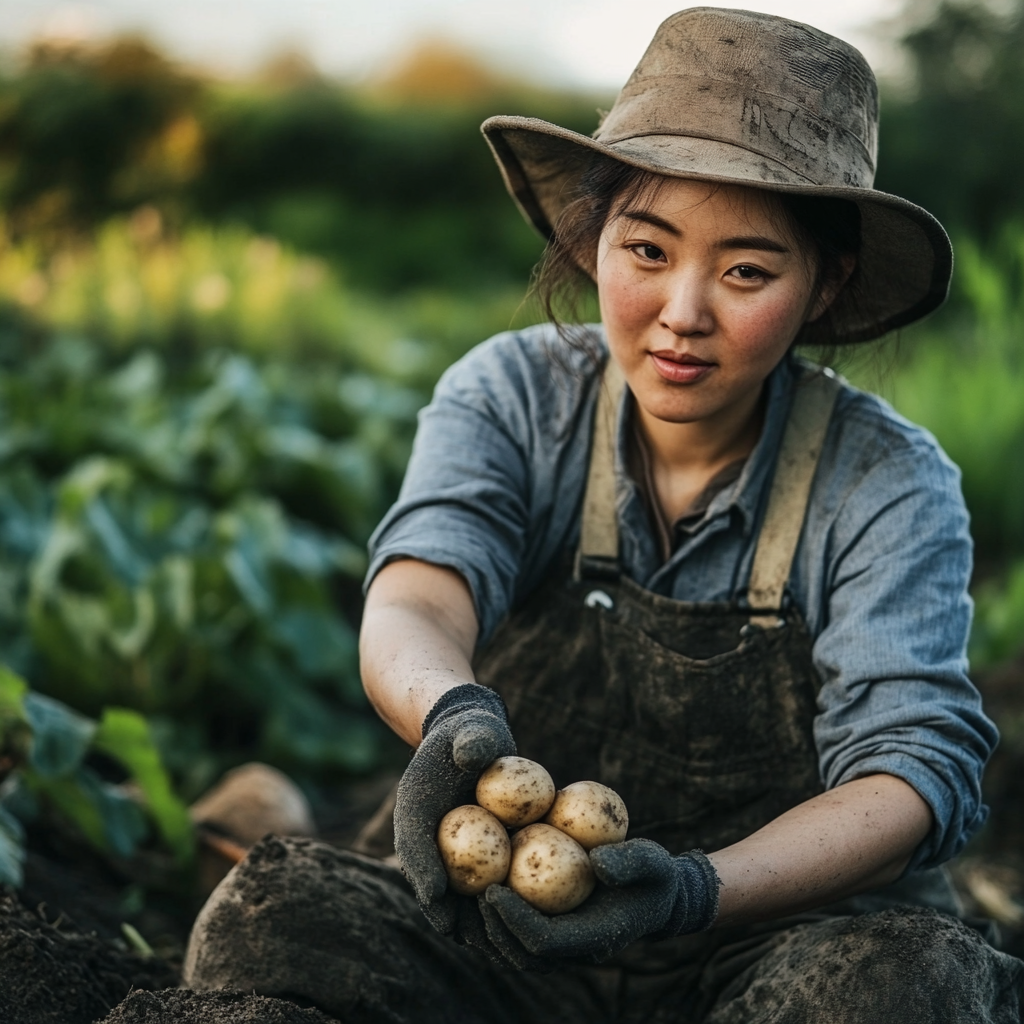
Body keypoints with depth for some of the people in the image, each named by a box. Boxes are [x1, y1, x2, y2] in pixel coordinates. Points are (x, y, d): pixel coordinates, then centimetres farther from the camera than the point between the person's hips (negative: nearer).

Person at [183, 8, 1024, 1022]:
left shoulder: (888, 485, -9)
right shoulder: (512, 396, -5)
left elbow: (912, 765, -19)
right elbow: (413, 602, -22)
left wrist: (697, 890, -39)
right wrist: (455, 712, -47)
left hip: (791, 934, 0)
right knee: (273, 908, -25)